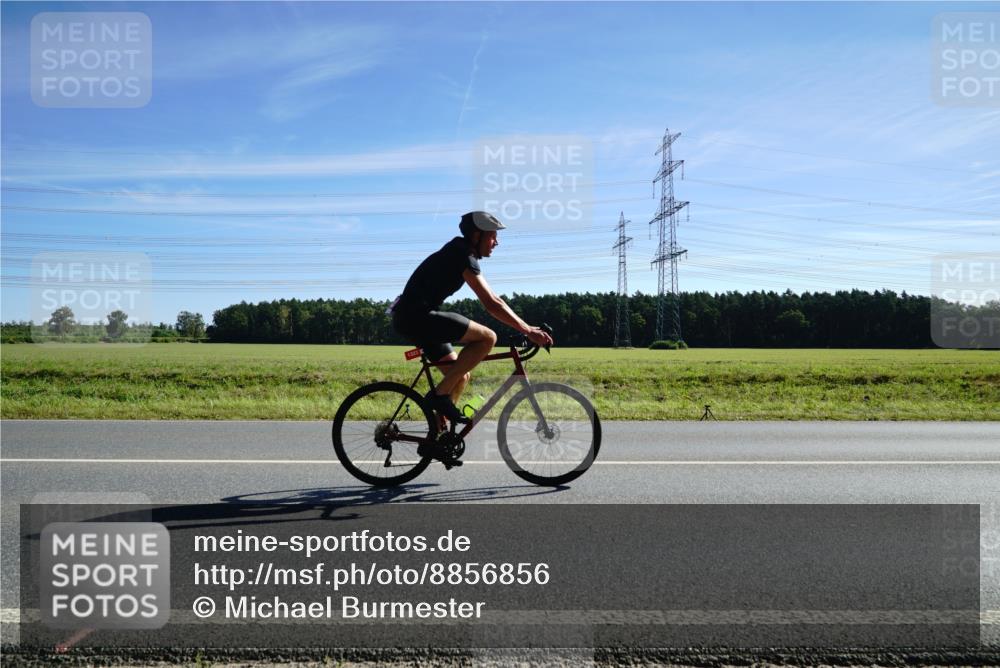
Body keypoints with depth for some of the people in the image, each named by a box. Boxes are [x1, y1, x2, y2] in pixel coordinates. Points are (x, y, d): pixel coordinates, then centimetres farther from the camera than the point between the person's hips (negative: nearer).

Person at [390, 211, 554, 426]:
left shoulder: (462, 254, 17)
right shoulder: (463, 257, -13)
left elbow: (491, 299, 20)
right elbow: (491, 305, -21)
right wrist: (528, 330, -21)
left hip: (409, 319, 10)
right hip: (418, 317, -10)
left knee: (461, 377, 13)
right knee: (487, 337, -17)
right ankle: (440, 394, -13)